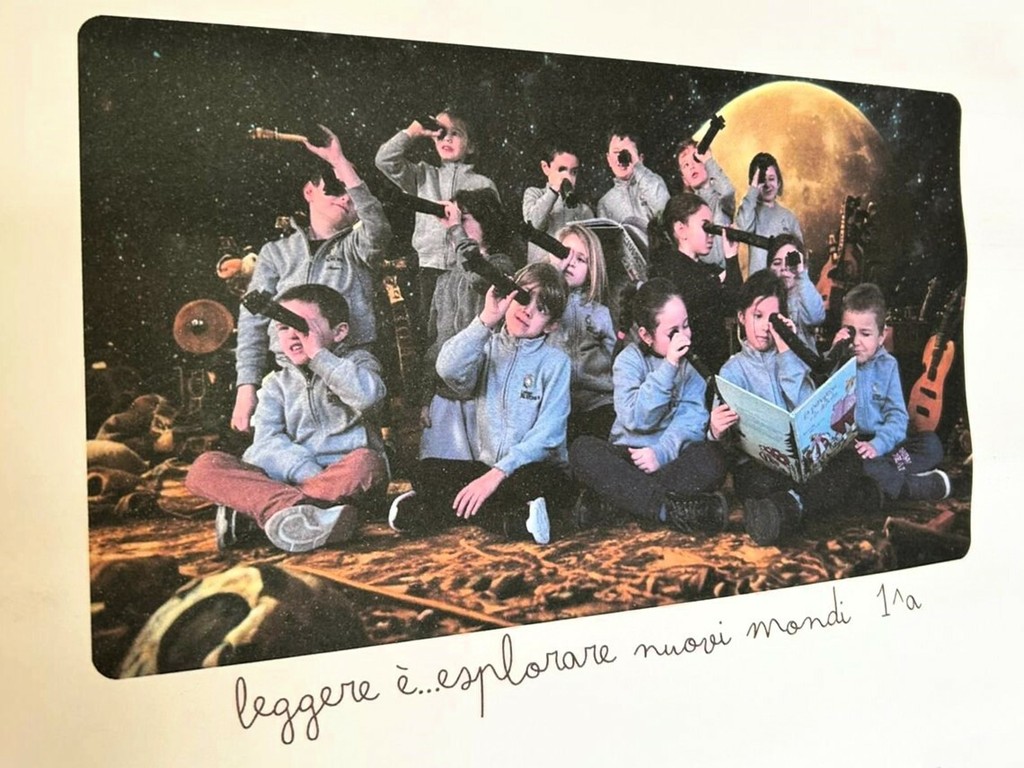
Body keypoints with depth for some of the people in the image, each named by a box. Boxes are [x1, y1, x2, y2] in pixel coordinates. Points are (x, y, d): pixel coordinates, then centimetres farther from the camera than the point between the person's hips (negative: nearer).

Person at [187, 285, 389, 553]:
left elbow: (368, 395, -18)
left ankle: (246, 512, -33)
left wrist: (319, 355, -13)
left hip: (343, 475, -2)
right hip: (287, 478, 3)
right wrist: (306, 472, -21)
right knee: (204, 466, -18)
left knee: (365, 463, -38)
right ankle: (294, 509, -43)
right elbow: (267, 441, -2)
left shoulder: (357, 362, 8)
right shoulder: (277, 384, 15)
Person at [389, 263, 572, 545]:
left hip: (535, 468, -3)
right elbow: (449, 370, -17)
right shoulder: (488, 347, 6)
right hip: (486, 467, 4)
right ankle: (517, 517, -23)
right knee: (427, 471, -19)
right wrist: (487, 320, -25)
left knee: (533, 481, -36)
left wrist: (499, 472, -23)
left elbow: (547, 434, -12)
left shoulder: (555, 361, -2)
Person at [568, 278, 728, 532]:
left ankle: (611, 499, -34)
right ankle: (670, 508, -39)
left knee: (712, 456, -31)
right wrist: (668, 366, -19)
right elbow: (636, 419, -15)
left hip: (674, 457, 1)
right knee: (582, 449, -30)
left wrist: (662, 452, -29)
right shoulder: (629, 359, 0)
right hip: (629, 456, -1)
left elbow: (692, 418, -10)